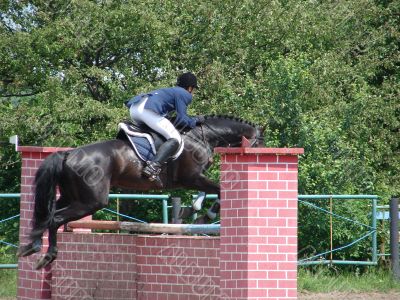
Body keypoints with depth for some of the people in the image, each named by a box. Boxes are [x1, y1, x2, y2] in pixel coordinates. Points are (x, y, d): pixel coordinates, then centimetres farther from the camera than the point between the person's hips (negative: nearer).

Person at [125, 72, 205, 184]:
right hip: (149, 110, -9)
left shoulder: (170, 91, 35)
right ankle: (153, 167, -32)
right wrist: (195, 121, 18)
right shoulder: (185, 95, 10)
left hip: (133, 108, 9)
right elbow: (181, 119, 1)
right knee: (176, 140, -12)